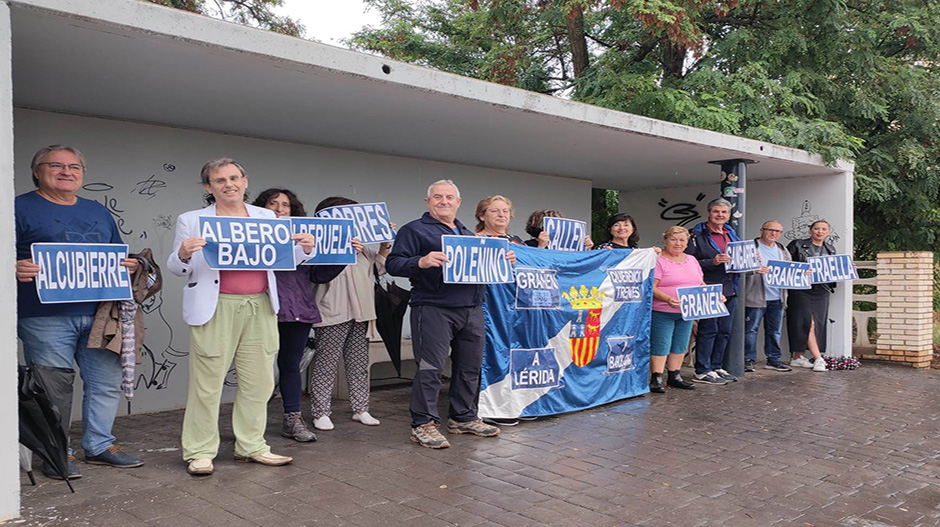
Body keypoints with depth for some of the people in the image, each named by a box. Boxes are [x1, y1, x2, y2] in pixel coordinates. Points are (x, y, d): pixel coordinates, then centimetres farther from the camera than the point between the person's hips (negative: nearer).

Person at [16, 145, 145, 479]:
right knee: (54, 387, 0)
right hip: (45, 317, -5)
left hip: (99, 313, 5)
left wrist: (130, 266, 1)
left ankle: (99, 445, 21)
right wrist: (15, 268, -25)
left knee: (107, 381, 7)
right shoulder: (20, 208, 3)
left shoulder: (98, 212, 19)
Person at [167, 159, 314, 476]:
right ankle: (200, 452, 13)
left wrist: (304, 249, -7)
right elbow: (176, 269, 5)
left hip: (261, 308, 3)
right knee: (207, 382, 0)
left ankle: (251, 446, 21)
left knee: (259, 381, 8)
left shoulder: (267, 217, 13)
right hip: (216, 309, -3)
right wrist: (183, 254, -17)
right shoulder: (192, 221, 6)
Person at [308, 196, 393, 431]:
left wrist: (385, 245, 3)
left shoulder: (361, 245, 19)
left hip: (360, 313, 7)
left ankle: (360, 409, 16)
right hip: (333, 314, -7)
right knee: (326, 362, -2)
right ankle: (320, 412, 5)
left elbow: (380, 267, 17)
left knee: (359, 363, 10)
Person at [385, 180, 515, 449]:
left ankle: (464, 417, 26)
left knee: (470, 366, 12)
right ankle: (422, 424, 3)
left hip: (471, 309, 7)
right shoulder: (414, 230, 2)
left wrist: (503, 261, 9)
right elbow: (393, 264, -8)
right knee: (430, 368, -7)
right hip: (433, 308, -7)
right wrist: (421, 262, -26)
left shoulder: (468, 234, 24)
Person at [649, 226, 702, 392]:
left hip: (687, 312, 7)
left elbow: (701, 284, 21)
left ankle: (674, 376, 23)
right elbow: (651, 288, -18)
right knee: (661, 345, -5)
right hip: (662, 312, -7)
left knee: (681, 345, 12)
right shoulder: (658, 260, -10)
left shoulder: (692, 260, 13)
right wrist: (668, 299, -32)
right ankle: (656, 378, 1)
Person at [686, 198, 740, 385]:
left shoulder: (732, 234, 17)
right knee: (708, 329, -6)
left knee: (724, 331, 11)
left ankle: (716, 367, 22)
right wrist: (712, 262, -22)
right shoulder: (697, 235, -6)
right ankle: (702, 371, 1)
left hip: (729, 290, 8)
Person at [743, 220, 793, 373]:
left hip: (777, 297, 6)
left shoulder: (783, 250, 18)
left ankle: (773, 360, 19)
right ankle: (749, 360, 5)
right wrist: (754, 270, -28)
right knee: (751, 329, -3)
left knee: (774, 331, 11)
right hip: (756, 297, -6)